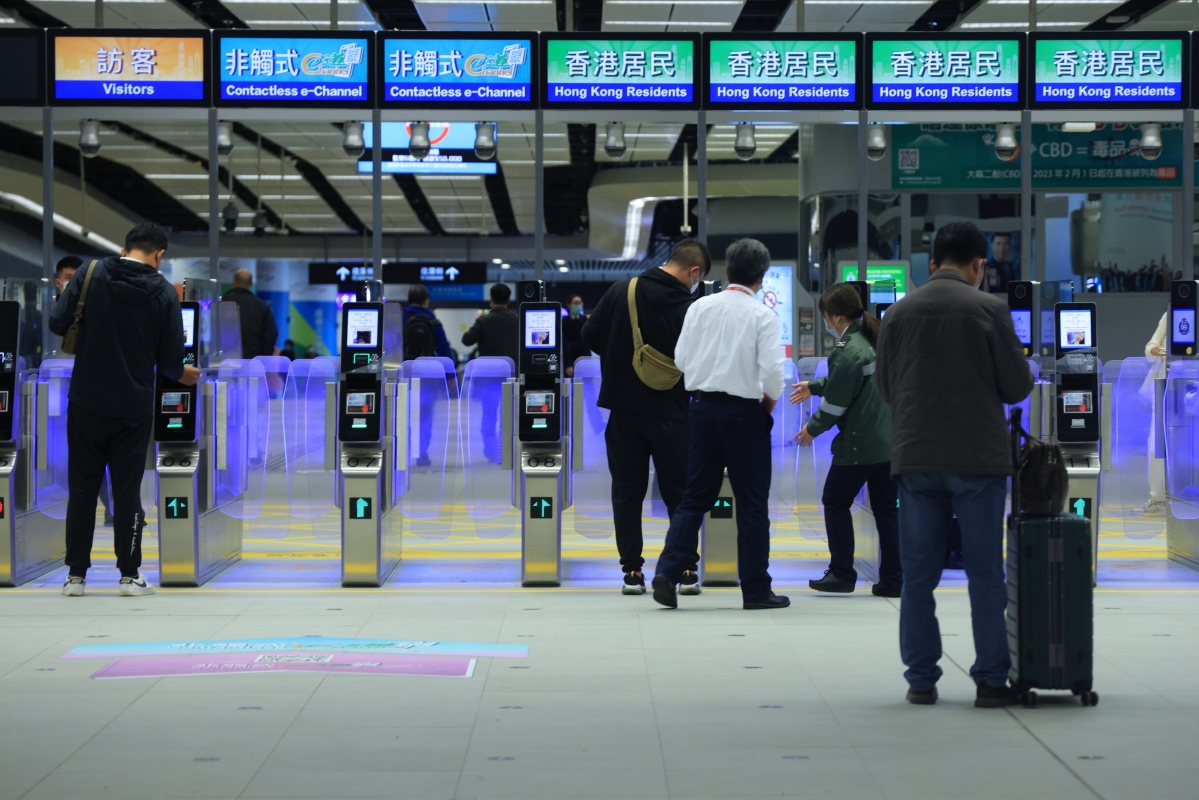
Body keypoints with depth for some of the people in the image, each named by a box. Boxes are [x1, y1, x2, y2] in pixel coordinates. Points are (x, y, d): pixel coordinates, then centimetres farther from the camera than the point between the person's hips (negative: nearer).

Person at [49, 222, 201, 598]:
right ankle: (130, 575, 10)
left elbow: (57, 322, -7)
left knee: (81, 487, 10)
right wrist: (180, 374, 19)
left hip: (86, 401, 1)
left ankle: (75, 574, 13)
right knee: (127, 489, 8)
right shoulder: (164, 292, -5)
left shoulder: (90, 275, -5)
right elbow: (170, 358, -4)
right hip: (133, 407, -1)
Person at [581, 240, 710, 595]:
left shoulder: (621, 291, -4)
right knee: (679, 493, 9)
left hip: (624, 408, 2)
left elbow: (589, 335, 0)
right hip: (670, 413, -2)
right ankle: (688, 570, 10)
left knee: (627, 492, 9)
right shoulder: (690, 309, -10)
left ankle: (632, 571, 8)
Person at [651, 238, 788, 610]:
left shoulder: (700, 307, 3)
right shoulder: (762, 315, -9)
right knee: (752, 504, 5)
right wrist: (771, 398, 4)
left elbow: (681, 359, 5)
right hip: (744, 410, -4)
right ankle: (756, 590, 9)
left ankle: (667, 572, -4)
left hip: (703, 407, 4)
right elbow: (772, 368, -15)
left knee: (695, 497, 11)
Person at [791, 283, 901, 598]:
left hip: (859, 445, -8)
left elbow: (837, 400, -14)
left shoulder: (848, 351, -18)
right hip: (890, 439, 8)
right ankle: (892, 579, 10)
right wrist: (814, 387, 39)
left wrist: (813, 428, 2)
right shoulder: (874, 340, 10)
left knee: (835, 502, 8)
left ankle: (842, 573, 9)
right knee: (886, 508, 10)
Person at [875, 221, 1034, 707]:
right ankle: (991, 681, 3)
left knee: (918, 575, 7)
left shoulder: (899, 313, 4)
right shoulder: (989, 309, -5)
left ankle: (921, 680, 8)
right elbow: (1017, 385, -4)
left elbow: (884, 385, 10)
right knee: (985, 574, 3)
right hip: (979, 457, -2)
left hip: (915, 458, 3)